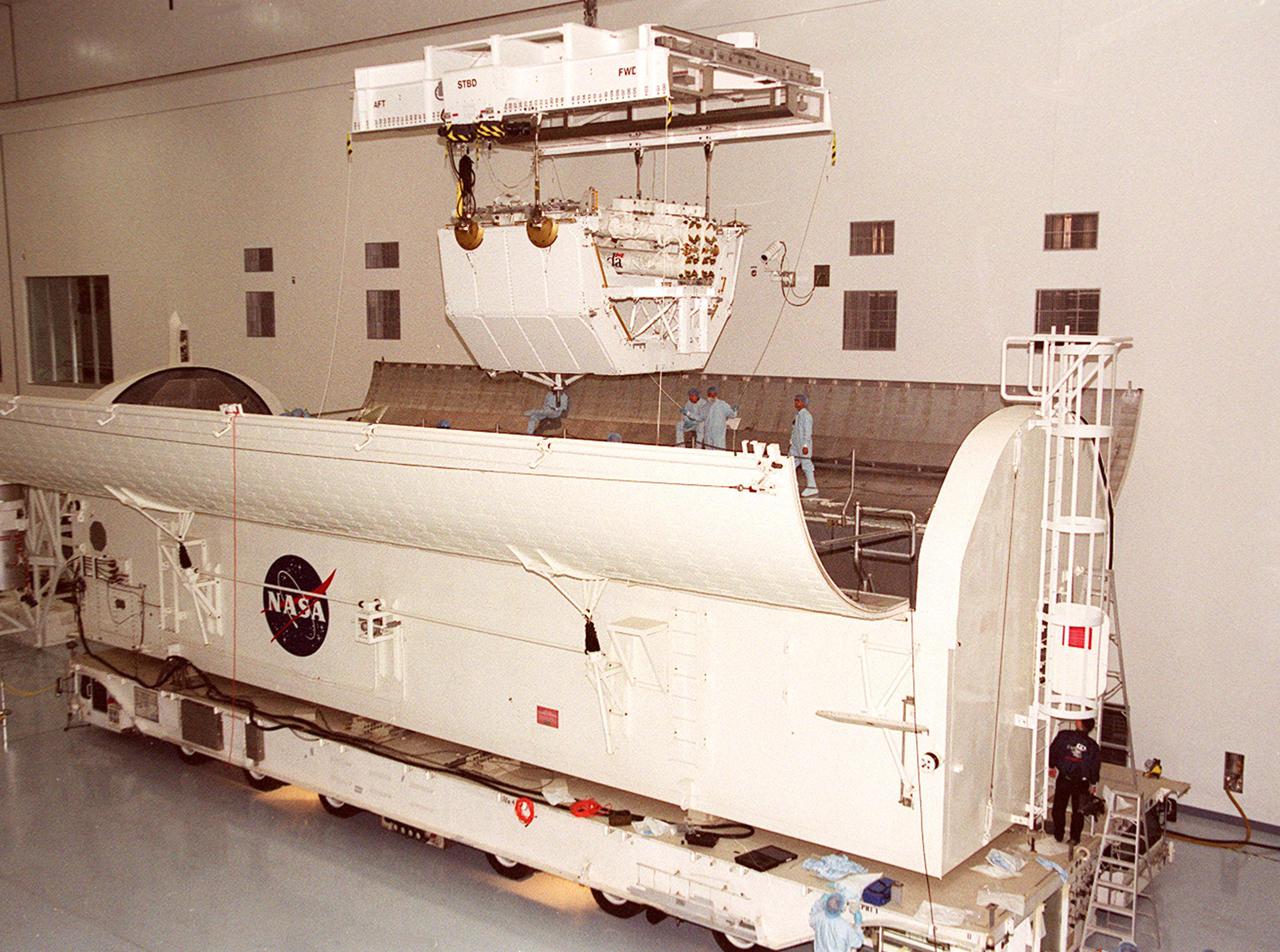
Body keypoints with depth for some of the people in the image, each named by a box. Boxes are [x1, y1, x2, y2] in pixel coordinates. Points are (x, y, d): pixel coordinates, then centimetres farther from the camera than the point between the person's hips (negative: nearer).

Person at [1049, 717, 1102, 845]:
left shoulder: (1064, 735, -14)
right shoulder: (1093, 746, -10)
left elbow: (1053, 750, -6)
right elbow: (1095, 766, -4)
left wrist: (1051, 766, 11)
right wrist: (1093, 783, 11)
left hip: (1063, 779, 0)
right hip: (1081, 782, 0)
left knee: (1059, 807, 17)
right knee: (1078, 810, 16)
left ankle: (1058, 835, 25)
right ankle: (1074, 838, 21)